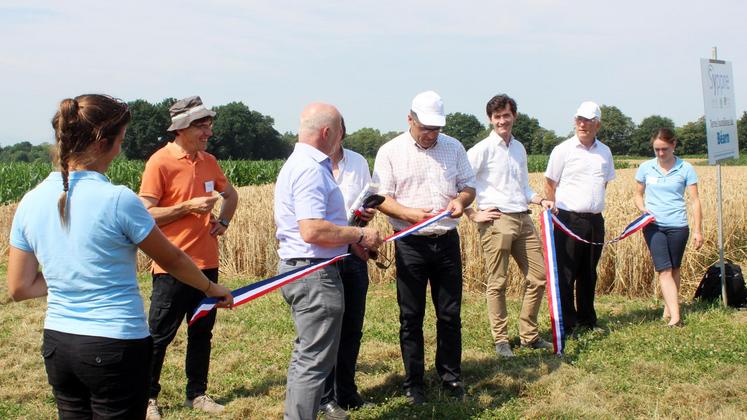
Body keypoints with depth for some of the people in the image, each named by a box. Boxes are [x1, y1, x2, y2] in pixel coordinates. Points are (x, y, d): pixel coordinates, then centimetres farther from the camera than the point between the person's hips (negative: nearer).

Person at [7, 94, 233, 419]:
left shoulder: (30, 203, 0)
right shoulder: (117, 200, -16)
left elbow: (19, 289, 5)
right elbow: (171, 258, -2)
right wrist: (211, 288, 15)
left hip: (57, 344, 6)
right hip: (115, 346, -6)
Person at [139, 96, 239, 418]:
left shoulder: (208, 161, 9)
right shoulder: (160, 162, -11)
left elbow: (230, 195, 26)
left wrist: (223, 221, 9)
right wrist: (188, 207, -19)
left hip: (206, 264, 7)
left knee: (202, 333, 13)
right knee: (159, 336, 2)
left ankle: (197, 394, 25)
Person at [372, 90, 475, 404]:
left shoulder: (454, 147, 8)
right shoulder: (390, 151, -2)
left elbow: (469, 186, 13)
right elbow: (381, 199, -5)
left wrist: (461, 200, -10)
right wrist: (408, 213, -22)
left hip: (447, 240, 3)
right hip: (410, 244, -2)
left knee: (450, 314, 8)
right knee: (411, 316, 5)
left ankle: (451, 376, 23)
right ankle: (413, 383, 16)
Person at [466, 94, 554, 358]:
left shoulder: (519, 148, 15)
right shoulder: (483, 149, -6)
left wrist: (541, 200, 6)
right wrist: (473, 215, -10)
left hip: (523, 219, 7)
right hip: (496, 221, -7)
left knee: (538, 278, 9)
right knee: (497, 284, 1)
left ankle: (529, 335, 22)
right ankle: (501, 340, 13)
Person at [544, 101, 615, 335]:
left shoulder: (604, 152, 11)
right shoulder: (563, 150, -3)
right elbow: (549, 184, 1)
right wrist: (554, 211, -2)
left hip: (595, 220, 5)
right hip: (569, 220, -5)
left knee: (589, 274, 14)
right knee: (566, 274, -3)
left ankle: (587, 320, 25)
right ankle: (566, 325, 4)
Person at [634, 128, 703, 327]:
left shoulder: (685, 169, -1)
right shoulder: (645, 168, 3)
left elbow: (695, 200, 0)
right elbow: (638, 195, 13)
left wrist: (698, 230, -4)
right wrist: (643, 208, -9)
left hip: (678, 226, 0)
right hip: (654, 226, 0)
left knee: (674, 269, 10)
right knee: (664, 270, -9)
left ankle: (669, 307, 25)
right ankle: (675, 316, -14)